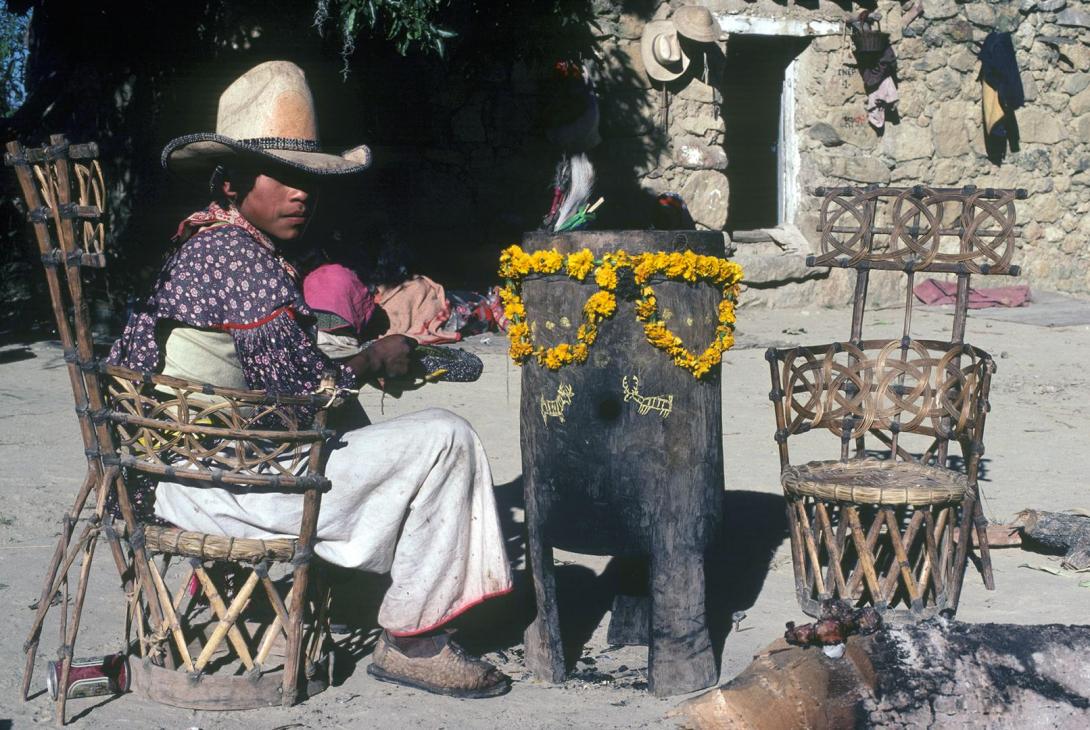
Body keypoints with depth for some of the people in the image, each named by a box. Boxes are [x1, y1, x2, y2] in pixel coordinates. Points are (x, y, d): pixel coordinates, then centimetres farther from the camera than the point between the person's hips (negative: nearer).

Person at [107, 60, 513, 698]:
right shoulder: (245, 262, -18)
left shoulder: (199, 245, 13)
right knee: (444, 440, -11)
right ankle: (411, 640, -2)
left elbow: (130, 355, 18)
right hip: (231, 487, -11)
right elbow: (301, 391, -22)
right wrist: (375, 361, -3)